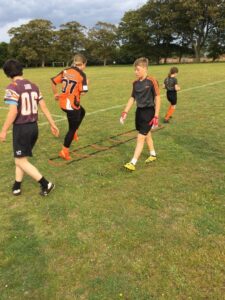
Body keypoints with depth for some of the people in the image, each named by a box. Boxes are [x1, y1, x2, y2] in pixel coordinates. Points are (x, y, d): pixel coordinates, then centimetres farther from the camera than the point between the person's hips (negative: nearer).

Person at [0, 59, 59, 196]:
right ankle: (17, 186, 28)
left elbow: (13, 112, -20)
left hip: (21, 128, -7)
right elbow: (44, 107, 7)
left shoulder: (12, 87, -14)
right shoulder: (33, 86, 6)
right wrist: (53, 124, 12)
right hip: (34, 127, 7)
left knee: (21, 161, 4)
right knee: (21, 158, 20)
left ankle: (46, 184, 3)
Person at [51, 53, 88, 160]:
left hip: (63, 102, 7)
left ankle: (74, 132, 31)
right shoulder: (81, 74, -11)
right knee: (72, 128, 9)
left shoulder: (65, 71, 6)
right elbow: (83, 92, -16)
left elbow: (53, 81, 7)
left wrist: (55, 94, 19)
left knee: (82, 112, 33)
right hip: (72, 104, -7)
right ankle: (64, 151, 14)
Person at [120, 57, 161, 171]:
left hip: (149, 111, -7)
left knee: (141, 137, -8)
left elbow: (157, 98, -12)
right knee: (147, 135, 19)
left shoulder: (151, 81, -14)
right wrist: (125, 112, 6)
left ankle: (133, 163, -6)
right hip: (139, 111, 7)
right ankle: (153, 154, 39)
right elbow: (132, 98, 12)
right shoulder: (135, 83, 4)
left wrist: (156, 116, -15)